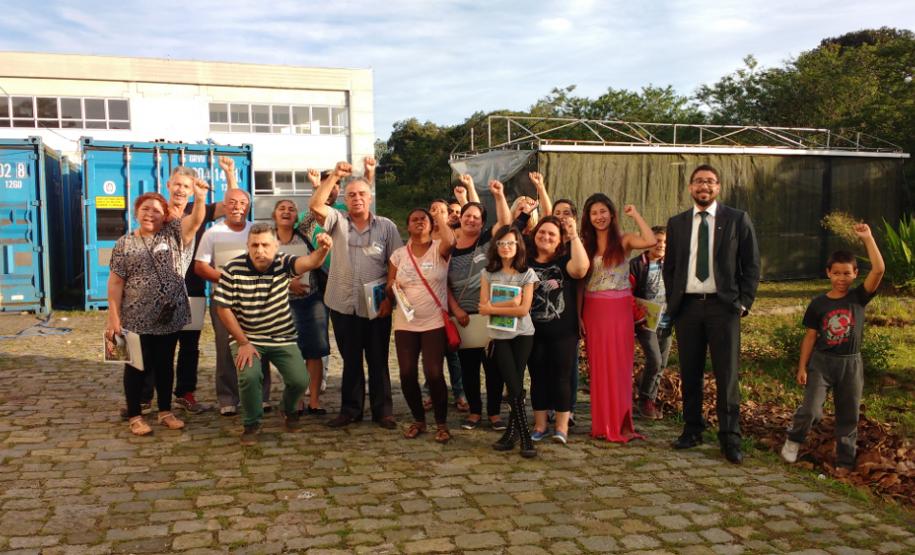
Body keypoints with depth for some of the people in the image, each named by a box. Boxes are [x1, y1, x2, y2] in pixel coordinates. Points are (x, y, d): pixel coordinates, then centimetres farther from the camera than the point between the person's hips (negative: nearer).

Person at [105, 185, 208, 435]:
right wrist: (113, 318, -10)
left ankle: (165, 411, 25)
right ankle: (134, 416, 18)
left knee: (165, 364, 13)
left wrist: (200, 197, -34)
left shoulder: (173, 234, 3)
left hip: (169, 316, 2)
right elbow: (115, 283, -3)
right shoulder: (124, 244, 0)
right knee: (137, 366, 6)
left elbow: (196, 220, -14)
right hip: (137, 319, -2)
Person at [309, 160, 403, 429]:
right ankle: (350, 410, 23)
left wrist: (390, 298, -10)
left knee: (378, 361, 7)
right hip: (343, 305, 2)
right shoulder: (338, 221, 5)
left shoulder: (386, 226, 0)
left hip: (376, 306, -2)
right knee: (350, 360, 12)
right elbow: (315, 206, -14)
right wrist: (335, 176, -18)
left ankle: (383, 411, 17)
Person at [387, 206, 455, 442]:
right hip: (405, 323, 3)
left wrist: (440, 216, -13)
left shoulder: (439, 249, -1)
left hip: (435, 323, -3)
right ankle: (418, 420, 22)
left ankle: (441, 423, 10)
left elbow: (449, 241, -26)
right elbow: (388, 290, 10)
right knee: (407, 374, 0)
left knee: (434, 374, -8)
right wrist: (393, 288, -14)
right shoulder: (399, 254, 8)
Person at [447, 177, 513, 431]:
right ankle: (474, 411, 22)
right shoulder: (449, 248, 6)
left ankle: (494, 412, 16)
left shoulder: (487, 241, 1)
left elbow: (505, 222, -16)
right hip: (463, 316, 2)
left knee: (493, 365, 4)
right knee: (468, 366, 9)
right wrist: (456, 309, -3)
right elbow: (445, 284, 7)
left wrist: (499, 196, -27)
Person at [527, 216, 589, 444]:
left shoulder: (564, 261, -3)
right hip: (533, 332, 3)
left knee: (561, 378, 4)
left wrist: (574, 236, -24)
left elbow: (581, 268, -23)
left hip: (563, 332, -3)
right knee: (538, 378, 11)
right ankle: (540, 425, 22)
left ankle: (562, 426, 14)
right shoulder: (526, 261, 6)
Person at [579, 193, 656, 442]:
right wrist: (578, 314, 0)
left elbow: (650, 241, -21)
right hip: (593, 310, 2)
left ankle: (619, 424, 10)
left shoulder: (623, 240, 0)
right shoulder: (585, 244, 8)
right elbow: (580, 282, 7)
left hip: (619, 310, -2)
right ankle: (602, 423, 14)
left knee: (619, 365, 1)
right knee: (598, 366, 6)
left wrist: (635, 215, -9)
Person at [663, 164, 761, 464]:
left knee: (727, 375, -2)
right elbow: (669, 267, 15)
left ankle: (730, 438, 6)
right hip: (687, 306, 3)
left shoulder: (737, 220, 4)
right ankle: (692, 430, 20)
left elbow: (751, 265, 4)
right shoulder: (676, 223, 11)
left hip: (723, 306, -2)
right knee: (689, 374, 8)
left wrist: (744, 302, -4)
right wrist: (672, 301, 5)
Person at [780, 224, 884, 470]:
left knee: (848, 417, 9)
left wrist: (867, 237, -17)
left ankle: (845, 462, 24)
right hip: (821, 361, -1)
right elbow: (810, 337, 1)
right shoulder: (818, 304, -2)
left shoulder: (859, 297, -3)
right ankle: (793, 440, 15)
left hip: (850, 364, 1)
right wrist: (802, 367, -2)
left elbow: (879, 269, -15)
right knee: (811, 410, -12)